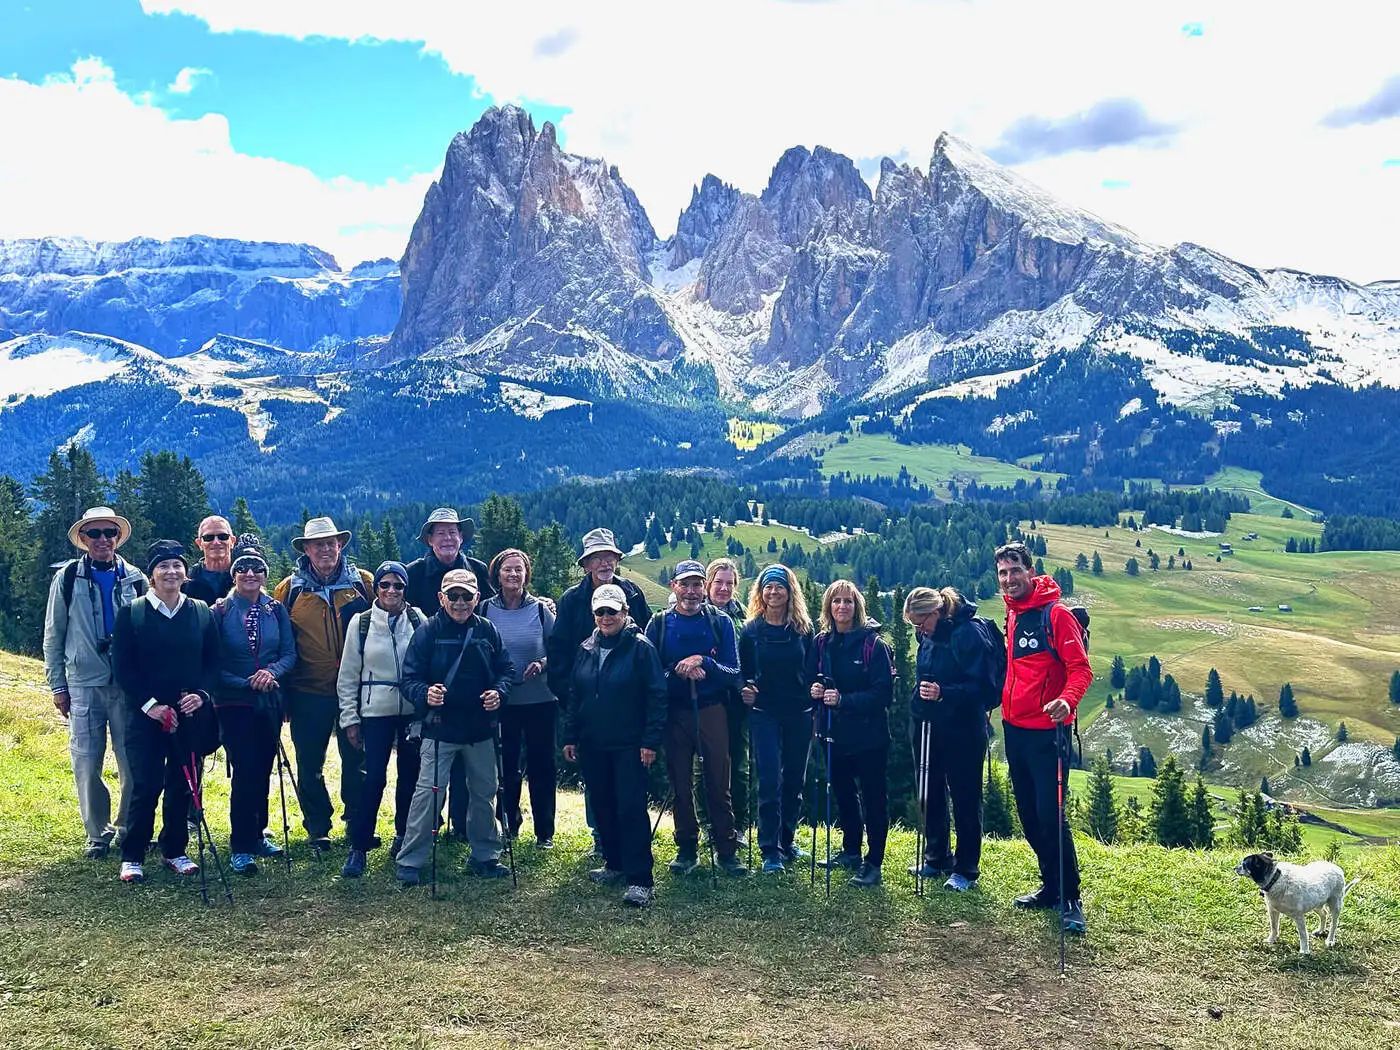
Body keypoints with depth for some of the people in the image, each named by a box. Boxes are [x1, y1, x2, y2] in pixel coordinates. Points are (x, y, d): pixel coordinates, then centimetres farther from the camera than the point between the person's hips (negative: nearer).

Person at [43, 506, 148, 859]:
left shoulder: (136, 579, 6)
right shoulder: (67, 578, 4)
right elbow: (53, 636, 7)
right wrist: (57, 685, 3)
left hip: (129, 684, 0)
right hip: (84, 684, 0)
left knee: (133, 764, 1)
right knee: (87, 764, 0)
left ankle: (127, 828, 17)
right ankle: (97, 833, 15)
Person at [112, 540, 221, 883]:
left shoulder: (202, 612, 6)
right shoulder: (131, 613, -1)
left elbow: (213, 661, 7)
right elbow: (123, 666, -4)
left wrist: (202, 694, -9)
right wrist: (149, 704, -11)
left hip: (191, 715, 3)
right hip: (146, 714, -2)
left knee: (183, 785, 8)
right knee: (146, 786, -3)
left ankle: (175, 850, 22)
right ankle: (132, 856, 11)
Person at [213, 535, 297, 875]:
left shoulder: (276, 610, 3)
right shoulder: (220, 612, -6)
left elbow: (289, 653, 2)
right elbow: (212, 664, -7)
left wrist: (272, 671, -18)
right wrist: (246, 683, -16)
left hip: (270, 702, 4)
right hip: (234, 703, -4)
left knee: (263, 770, 12)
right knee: (245, 772, -7)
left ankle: (256, 834, 28)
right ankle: (241, 847, 3)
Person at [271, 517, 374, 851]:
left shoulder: (364, 582, 3)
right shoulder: (290, 589, 2)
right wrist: (281, 684, 2)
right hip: (308, 692, 0)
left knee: (357, 760, 8)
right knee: (310, 764, 9)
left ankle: (358, 822, 23)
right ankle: (318, 829, 22)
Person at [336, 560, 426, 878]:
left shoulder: (418, 620, 1)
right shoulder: (361, 622, 0)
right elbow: (347, 675, 3)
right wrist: (349, 718, 0)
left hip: (413, 710, 2)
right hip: (376, 711, -1)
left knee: (410, 775, 9)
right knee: (373, 778, -6)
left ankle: (403, 836, 28)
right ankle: (358, 848, 4)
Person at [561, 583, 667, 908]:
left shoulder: (641, 648, -7)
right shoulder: (586, 649, 10)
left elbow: (657, 696, -9)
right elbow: (573, 695, 15)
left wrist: (651, 741, -13)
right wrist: (570, 737, 11)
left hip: (628, 746, -6)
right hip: (592, 746, 6)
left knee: (631, 809, -8)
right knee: (603, 807, 13)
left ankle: (640, 879, -5)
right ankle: (614, 864, 29)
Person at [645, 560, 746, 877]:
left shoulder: (720, 622, 1)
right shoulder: (659, 624, 3)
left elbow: (733, 673, -2)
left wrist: (703, 662, -17)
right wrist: (678, 672, -16)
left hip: (712, 711, -1)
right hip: (674, 713, 1)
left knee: (718, 782, 1)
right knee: (680, 784, 7)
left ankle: (726, 849, 12)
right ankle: (687, 849, 19)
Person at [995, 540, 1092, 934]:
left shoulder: (1055, 613, -12)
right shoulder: (1011, 615, 12)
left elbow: (1080, 668, -15)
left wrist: (1067, 700, -32)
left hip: (1046, 731, -8)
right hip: (1014, 729, 8)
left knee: (1050, 817, -7)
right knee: (1028, 816, 14)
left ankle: (1071, 899, 5)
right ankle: (1050, 887, 28)